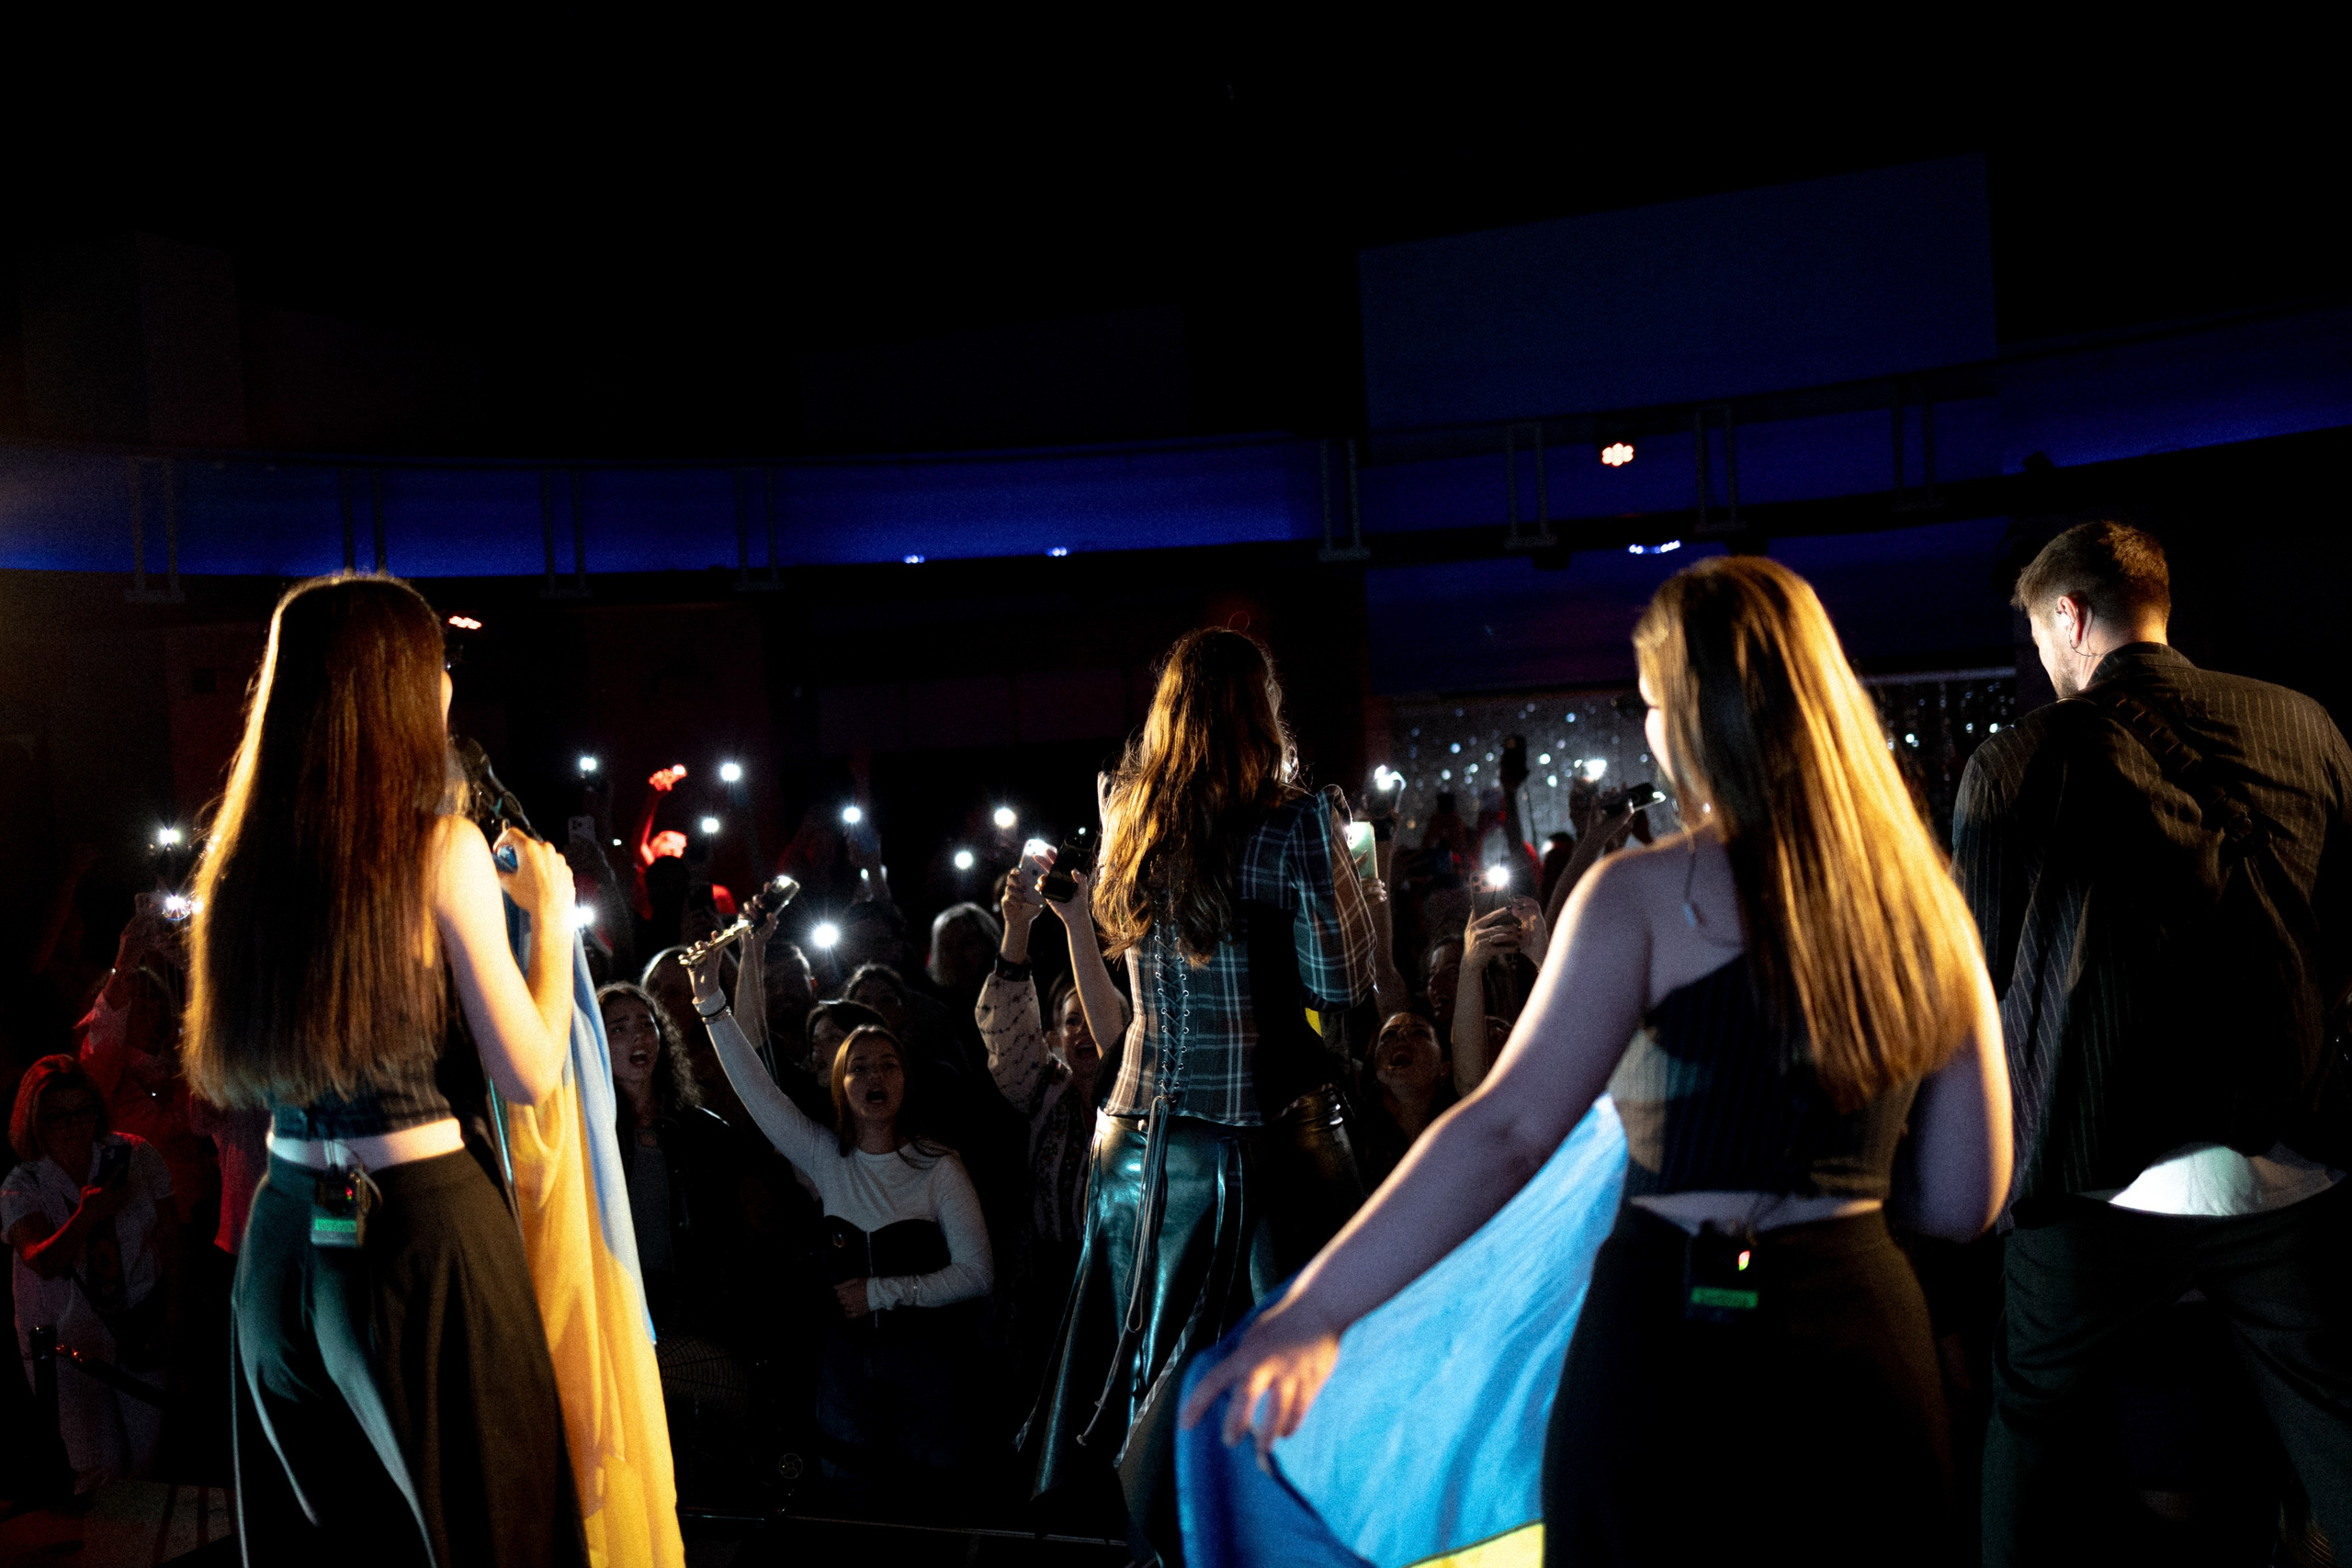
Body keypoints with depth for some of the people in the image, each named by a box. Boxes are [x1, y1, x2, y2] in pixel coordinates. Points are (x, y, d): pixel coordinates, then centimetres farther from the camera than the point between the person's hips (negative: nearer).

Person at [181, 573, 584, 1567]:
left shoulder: (240, 864, 4)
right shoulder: (442, 849, -13)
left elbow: (227, 1077, 17)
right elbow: (528, 1076, -12)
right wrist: (550, 913, 2)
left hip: (284, 1233, 6)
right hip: (425, 1226, -6)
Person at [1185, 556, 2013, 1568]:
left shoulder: (1644, 895, -10)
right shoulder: (1924, 903, 3)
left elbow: (1508, 1130, -18)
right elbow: (1965, 1201, 6)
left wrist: (1311, 1312, -17)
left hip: (1669, 1335, -4)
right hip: (1869, 1334, 4)